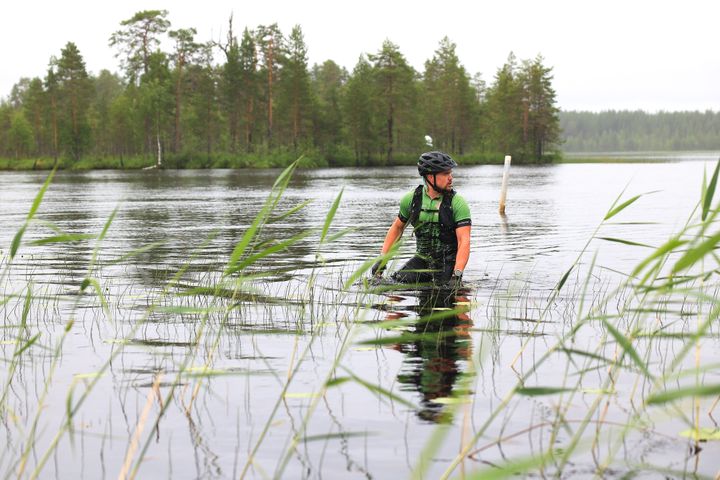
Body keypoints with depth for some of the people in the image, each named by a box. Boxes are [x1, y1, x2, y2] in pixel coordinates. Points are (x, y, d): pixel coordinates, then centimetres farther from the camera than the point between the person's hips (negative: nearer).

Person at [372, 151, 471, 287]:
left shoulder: (458, 203, -12)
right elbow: (397, 227, 14)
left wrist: (457, 275, -32)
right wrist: (382, 259, 6)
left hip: (449, 262, -3)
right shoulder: (411, 199, -2)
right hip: (422, 259, 3)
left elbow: (464, 241, -19)